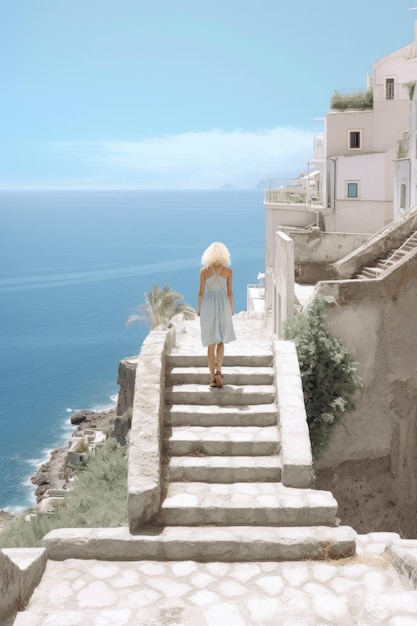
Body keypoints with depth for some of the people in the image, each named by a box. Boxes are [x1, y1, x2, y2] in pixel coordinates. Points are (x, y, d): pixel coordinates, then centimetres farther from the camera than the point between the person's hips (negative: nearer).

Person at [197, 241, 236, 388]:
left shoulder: (204, 270, -3)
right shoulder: (228, 271, -3)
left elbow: (201, 292, -2)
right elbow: (230, 292, -2)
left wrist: (199, 308, 11)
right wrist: (232, 308, 12)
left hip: (208, 305, 0)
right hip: (223, 305, 0)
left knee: (211, 343, 7)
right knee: (221, 341, 15)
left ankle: (213, 377, 8)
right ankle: (218, 370, -5)